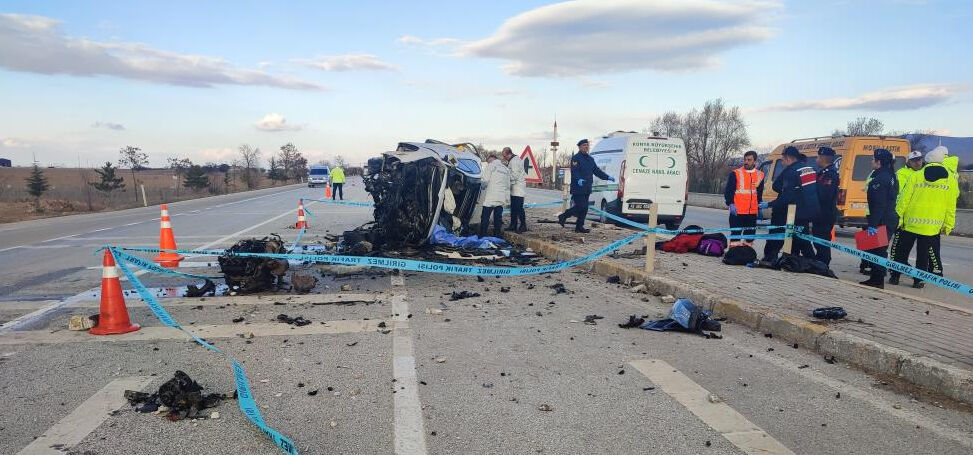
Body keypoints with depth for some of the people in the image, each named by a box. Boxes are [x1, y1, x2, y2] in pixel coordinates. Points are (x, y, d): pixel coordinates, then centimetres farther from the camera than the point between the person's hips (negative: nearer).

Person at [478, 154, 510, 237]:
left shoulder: (490, 166, -2)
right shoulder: (506, 169, 18)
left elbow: (485, 180, -10)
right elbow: (508, 184, 17)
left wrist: (482, 184, 11)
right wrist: (507, 198, 18)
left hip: (491, 197, -6)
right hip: (502, 198, 6)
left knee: (485, 218, -1)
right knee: (498, 218, 9)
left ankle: (482, 237, -2)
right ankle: (497, 236, 10)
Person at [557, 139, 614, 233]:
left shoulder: (590, 159, 18)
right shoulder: (575, 158, -6)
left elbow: (597, 171, 19)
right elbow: (574, 171, -19)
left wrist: (608, 177, 10)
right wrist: (579, 180, -37)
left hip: (587, 189, 8)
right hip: (577, 188, -8)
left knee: (584, 208, 6)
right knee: (581, 206, -12)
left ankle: (579, 227, 12)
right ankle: (563, 216, 4)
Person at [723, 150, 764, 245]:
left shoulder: (760, 175, 11)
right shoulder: (736, 173, -3)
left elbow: (759, 193, 21)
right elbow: (728, 191, -3)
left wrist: (760, 207, 20)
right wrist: (731, 204, -15)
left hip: (752, 212, 4)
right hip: (737, 212, -4)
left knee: (750, 235, 9)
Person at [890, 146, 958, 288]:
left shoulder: (916, 176, -1)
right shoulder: (951, 180, 2)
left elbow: (905, 199, -2)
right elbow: (951, 206, 4)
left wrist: (899, 217, 3)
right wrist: (948, 226, 9)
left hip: (911, 222, 0)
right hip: (932, 225, 0)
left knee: (901, 251, 11)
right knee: (923, 254, 6)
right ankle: (918, 280, 8)